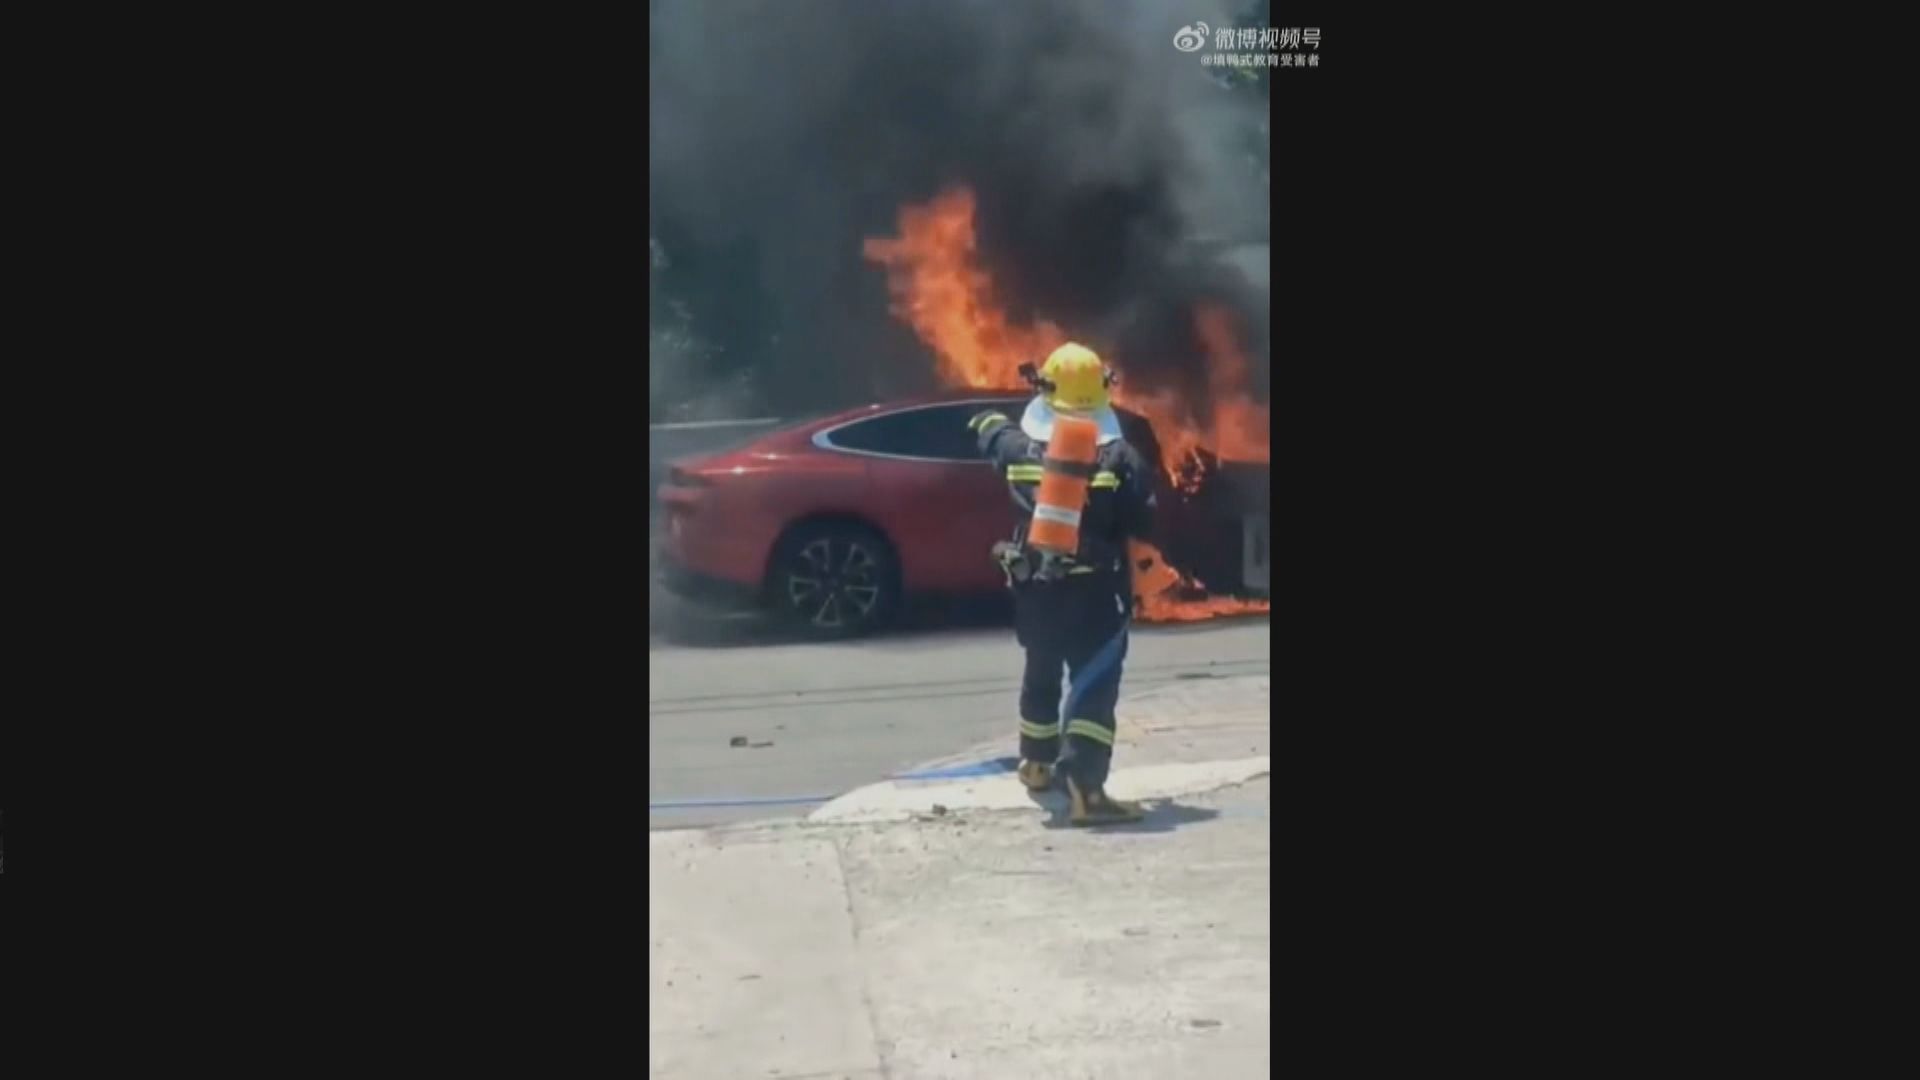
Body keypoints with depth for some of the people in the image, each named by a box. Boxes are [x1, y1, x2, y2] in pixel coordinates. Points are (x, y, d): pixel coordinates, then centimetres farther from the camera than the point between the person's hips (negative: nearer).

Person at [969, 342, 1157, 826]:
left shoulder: (1021, 448, -2)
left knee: (1041, 677, 24)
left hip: (1035, 590, 4)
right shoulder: (1121, 457, -12)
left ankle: (1037, 764, 43)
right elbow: (1145, 524, -8)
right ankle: (1086, 790, -19)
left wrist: (991, 419, 44)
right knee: (1094, 686, -7)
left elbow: (990, 429, 20)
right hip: (1096, 592, -4)